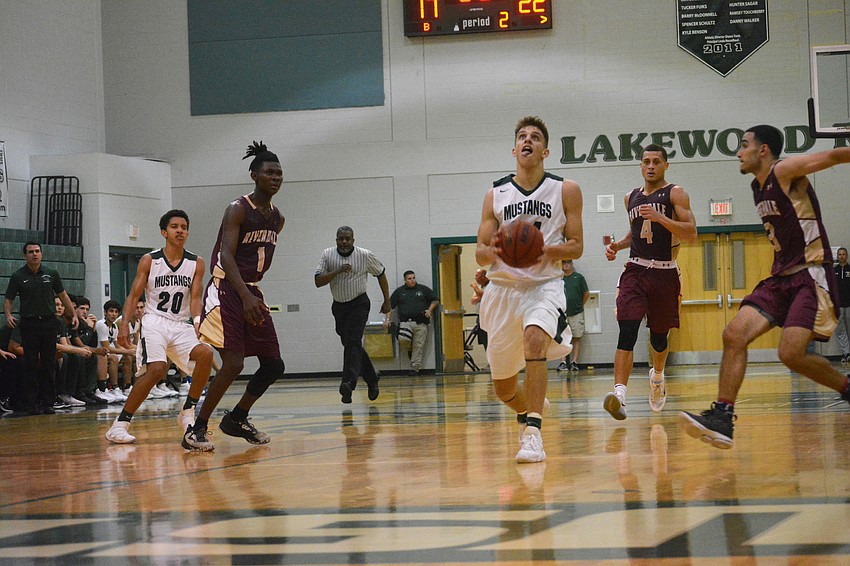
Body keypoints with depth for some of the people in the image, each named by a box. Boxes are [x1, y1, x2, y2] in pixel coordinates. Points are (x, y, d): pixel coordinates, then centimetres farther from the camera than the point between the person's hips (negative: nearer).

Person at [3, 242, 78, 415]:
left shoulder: (51, 274, 7)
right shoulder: (18, 276, 1)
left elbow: (62, 295, 15)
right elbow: (8, 299, 4)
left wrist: (74, 314, 10)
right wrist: (8, 315, -15)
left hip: (49, 322, 2)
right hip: (29, 324, -2)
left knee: (48, 364, 3)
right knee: (31, 365, -1)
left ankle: (47, 402, 8)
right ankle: (31, 404, 3)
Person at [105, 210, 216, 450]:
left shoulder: (196, 263, 5)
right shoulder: (149, 260, 0)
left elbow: (195, 297, -1)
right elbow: (134, 295, 0)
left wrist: (197, 322, -22)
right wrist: (124, 325, -15)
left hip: (181, 325, 3)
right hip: (154, 322, -3)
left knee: (205, 354, -26)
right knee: (156, 369, -27)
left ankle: (188, 415, -13)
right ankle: (120, 425, -15)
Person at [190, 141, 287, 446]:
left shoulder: (277, 218, 11)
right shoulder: (238, 209, -13)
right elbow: (226, 256, -23)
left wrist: (254, 294, 19)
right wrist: (246, 297, -35)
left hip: (252, 293, 8)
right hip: (227, 291, -8)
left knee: (274, 365, 6)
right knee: (233, 364, -18)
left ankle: (236, 419, 22)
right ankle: (197, 427, -7)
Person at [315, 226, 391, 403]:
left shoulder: (364, 256, -10)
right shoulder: (327, 255, -7)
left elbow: (381, 274, 6)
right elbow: (318, 282, -14)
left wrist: (387, 301, 7)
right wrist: (338, 271, -28)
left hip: (359, 304, -4)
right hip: (339, 305, 4)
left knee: (352, 342, -21)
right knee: (351, 345, 11)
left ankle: (348, 383, -33)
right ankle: (372, 380, 29)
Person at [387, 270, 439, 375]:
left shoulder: (423, 289, 13)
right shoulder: (399, 291, 13)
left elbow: (435, 300, 18)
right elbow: (390, 306, 13)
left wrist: (430, 310, 1)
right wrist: (388, 319, 1)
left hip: (420, 323, 0)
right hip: (405, 321, 0)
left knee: (418, 346, -5)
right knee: (403, 339, -26)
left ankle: (415, 368, 2)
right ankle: (410, 347, 9)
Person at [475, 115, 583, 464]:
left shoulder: (566, 191, 2)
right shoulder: (495, 195, 6)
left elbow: (576, 247, 2)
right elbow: (480, 254, 6)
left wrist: (548, 250, -19)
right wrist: (494, 250, -18)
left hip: (544, 284, -3)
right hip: (503, 287, 3)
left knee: (534, 340, -36)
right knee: (503, 388, 7)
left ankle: (533, 433, -35)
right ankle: (531, 410, 43)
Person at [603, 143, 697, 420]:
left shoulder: (675, 194, -3)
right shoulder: (631, 198, 13)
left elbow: (691, 233, -13)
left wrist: (659, 217, -24)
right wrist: (618, 245, 10)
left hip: (664, 273, -2)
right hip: (635, 270, 2)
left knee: (659, 335, 12)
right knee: (627, 331, -17)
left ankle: (657, 376, 45)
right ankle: (619, 393, -29)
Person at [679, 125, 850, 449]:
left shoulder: (785, 172, -11)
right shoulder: (758, 187, 15)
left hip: (811, 274, -8)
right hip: (781, 276, 9)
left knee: (791, 353, -20)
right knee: (734, 335, -7)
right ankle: (722, 417, -10)